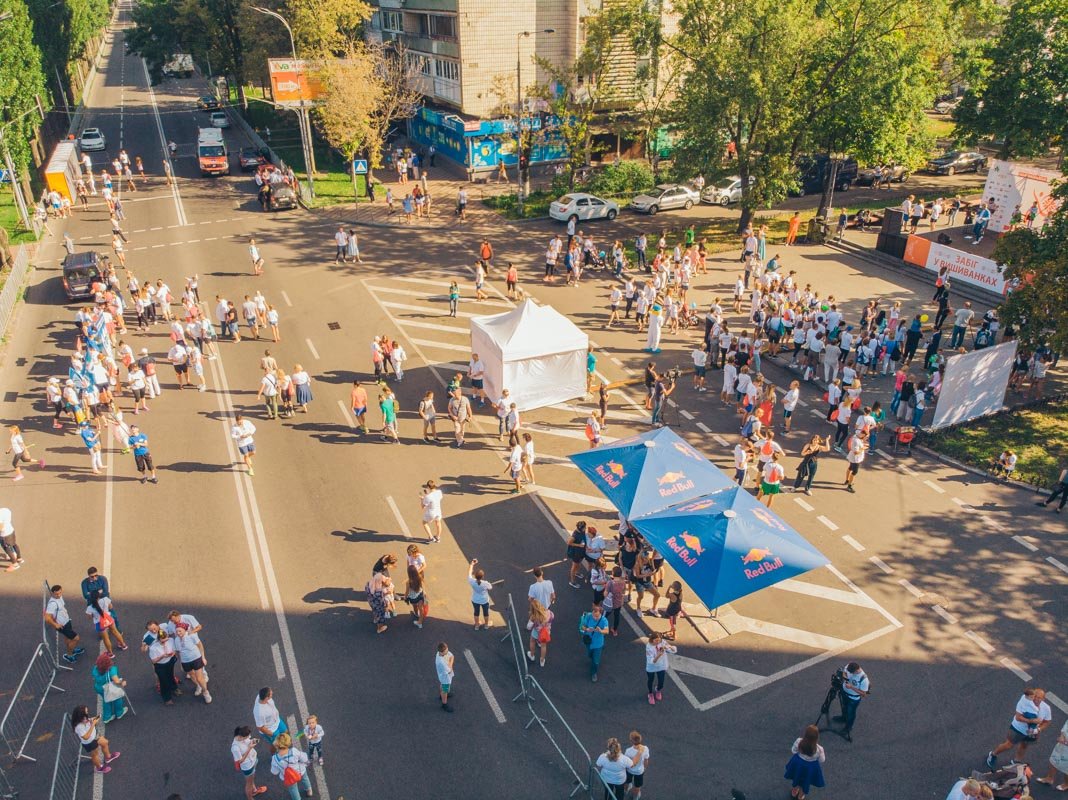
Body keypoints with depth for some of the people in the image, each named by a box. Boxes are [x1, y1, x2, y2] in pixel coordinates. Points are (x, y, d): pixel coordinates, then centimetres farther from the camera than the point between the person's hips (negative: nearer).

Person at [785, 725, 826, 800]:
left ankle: (794, 792, 57)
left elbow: (793, 751, -11)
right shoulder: (819, 749, -36)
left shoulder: (799, 741, -31)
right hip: (811, 767, -1)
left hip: (798, 763, 2)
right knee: (806, 782, 28)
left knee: (797, 777, 32)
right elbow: (822, 760, -16)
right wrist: (823, 754, 3)